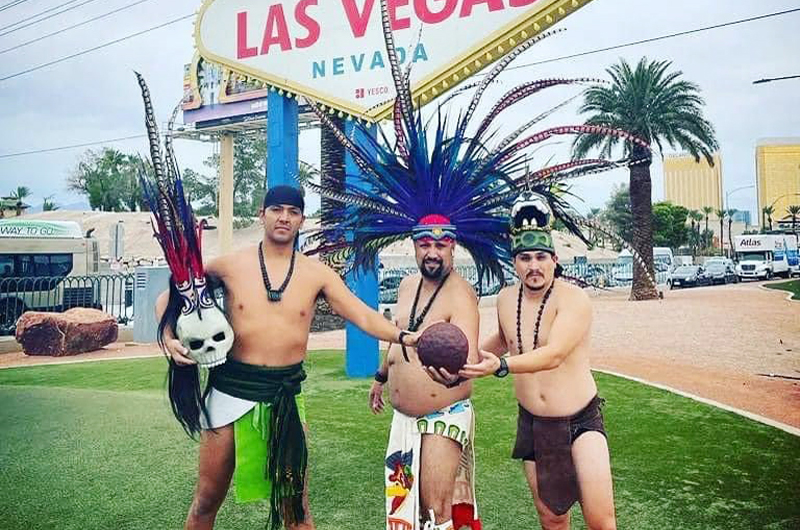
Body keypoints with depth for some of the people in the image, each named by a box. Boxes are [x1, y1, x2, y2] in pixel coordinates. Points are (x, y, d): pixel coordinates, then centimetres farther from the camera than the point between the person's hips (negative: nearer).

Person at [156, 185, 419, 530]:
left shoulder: (316, 274, 0)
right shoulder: (231, 265, -2)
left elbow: (364, 316, -7)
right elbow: (169, 296, 7)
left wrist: (403, 336, -25)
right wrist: (169, 338, -11)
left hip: (286, 395, 1)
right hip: (230, 389, 0)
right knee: (208, 497, 14)